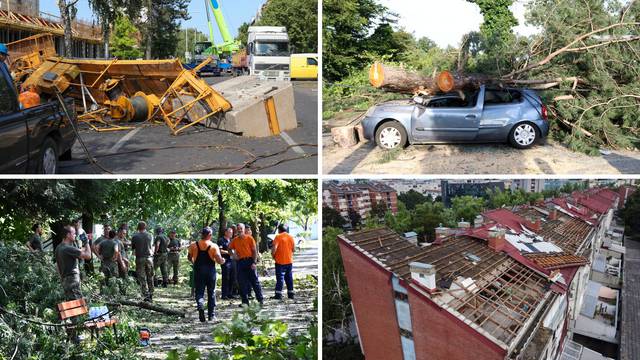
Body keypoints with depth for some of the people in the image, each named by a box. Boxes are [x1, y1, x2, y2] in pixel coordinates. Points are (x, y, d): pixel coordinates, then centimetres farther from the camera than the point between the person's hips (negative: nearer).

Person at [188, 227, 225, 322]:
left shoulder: (193, 246, 0)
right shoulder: (214, 246, -8)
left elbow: (190, 258, 10)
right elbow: (219, 260, -10)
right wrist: (223, 261, 11)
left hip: (198, 270, 1)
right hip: (210, 271, -1)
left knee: (199, 292, 5)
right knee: (211, 293, 10)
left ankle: (200, 307, -23)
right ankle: (211, 315, 13)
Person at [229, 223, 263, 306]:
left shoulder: (249, 238, -2)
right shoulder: (235, 240, 8)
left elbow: (254, 251, -4)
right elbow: (229, 249, 22)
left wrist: (254, 262, -13)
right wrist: (234, 255, 2)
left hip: (249, 261, -3)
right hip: (240, 262, 4)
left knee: (255, 281, 0)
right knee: (242, 283, 4)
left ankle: (260, 299, 8)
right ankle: (245, 301, 11)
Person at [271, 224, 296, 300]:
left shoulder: (278, 237, -9)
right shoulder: (291, 237, 6)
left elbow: (274, 248, -19)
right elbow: (294, 249, 9)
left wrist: (273, 255, -4)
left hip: (280, 261, -5)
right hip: (289, 261, 5)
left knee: (280, 278, -3)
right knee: (289, 278, 12)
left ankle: (278, 294, -6)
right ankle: (290, 294, 14)